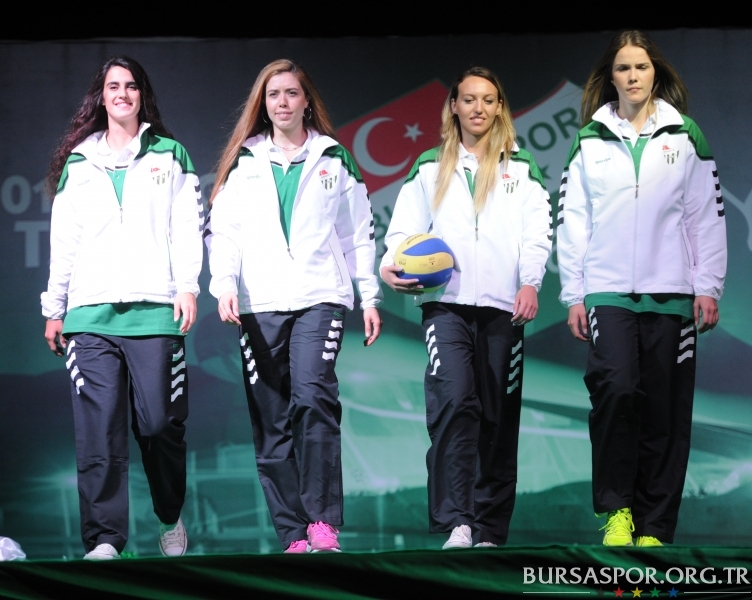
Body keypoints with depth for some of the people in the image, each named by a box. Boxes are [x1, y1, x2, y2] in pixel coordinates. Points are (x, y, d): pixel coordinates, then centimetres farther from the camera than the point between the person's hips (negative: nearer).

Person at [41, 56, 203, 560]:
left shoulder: (171, 157, 13)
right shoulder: (78, 164, 19)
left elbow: (187, 227, 6)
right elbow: (63, 240, 18)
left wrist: (187, 286, -6)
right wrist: (54, 308, 14)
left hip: (153, 309, -1)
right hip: (91, 311, 2)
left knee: (159, 423, -5)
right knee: (98, 428, -8)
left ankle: (171, 519, 17)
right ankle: (104, 538, -7)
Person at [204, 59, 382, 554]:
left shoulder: (334, 159, 13)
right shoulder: (243, 163, 15)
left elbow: (358, 232, 15)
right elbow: (224, 230, 8)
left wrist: (370, 296, 9)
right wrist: (225, 283, -8)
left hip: (319, 298, -2)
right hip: (258, 305, 2)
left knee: (313, 395, -24)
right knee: (271, 424, 0)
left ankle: (323, 523, -24)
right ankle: (293, 536, 4)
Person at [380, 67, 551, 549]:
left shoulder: (522, 169, 14)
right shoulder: (429, 169, 17)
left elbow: (537, 232, 5)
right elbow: (406, 228, 11)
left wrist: (530, 281, -12)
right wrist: (392, 263, -10)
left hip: (502, 306, 1)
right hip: (446, 303, -1)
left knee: (497, 418, 1)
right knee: (454, 399, -21)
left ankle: (490, 531, 7)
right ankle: (457, 522, -26)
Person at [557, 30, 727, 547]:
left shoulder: (685, 136, 8)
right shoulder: (590, 141, 9)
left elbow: (707, 216, 7)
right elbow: (573, 222, 8)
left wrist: (708, 287, 1)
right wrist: (574, 295, 3)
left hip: (670, 292, 0)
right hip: (607, 291, 0)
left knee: (664, 411, -1)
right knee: (616, 388, -20)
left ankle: (654, 528, 6)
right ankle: (616, 509, -6)